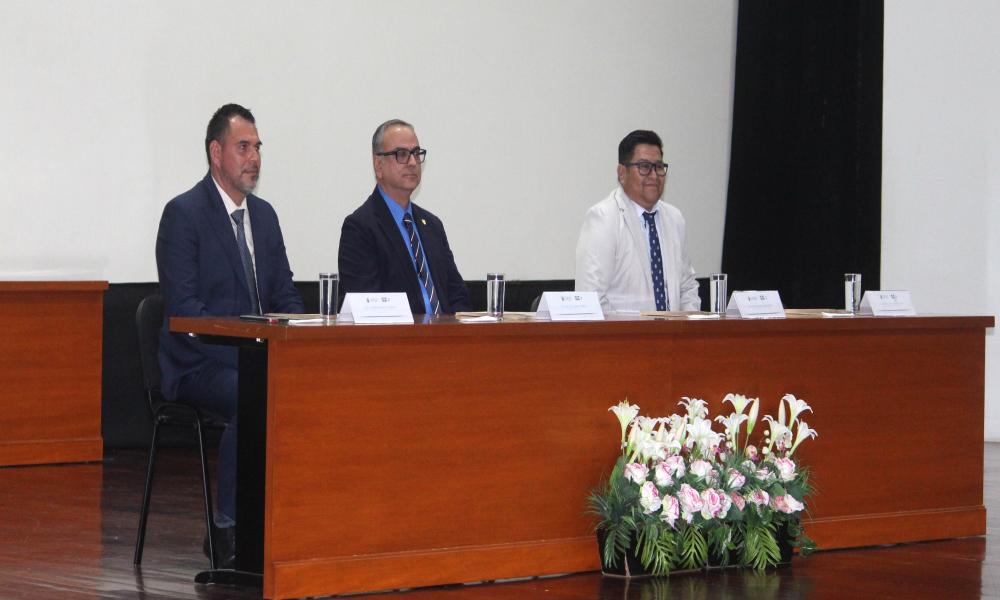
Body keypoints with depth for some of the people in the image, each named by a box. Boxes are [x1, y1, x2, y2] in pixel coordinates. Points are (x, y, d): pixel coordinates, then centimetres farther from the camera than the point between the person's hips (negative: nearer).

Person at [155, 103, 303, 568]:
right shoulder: (184, 213, -8)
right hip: (200, 365, -6)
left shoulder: (264, 214, 14)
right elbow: (183, 308, -15)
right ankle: (227, 531, -25)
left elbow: (285, 295, 16)